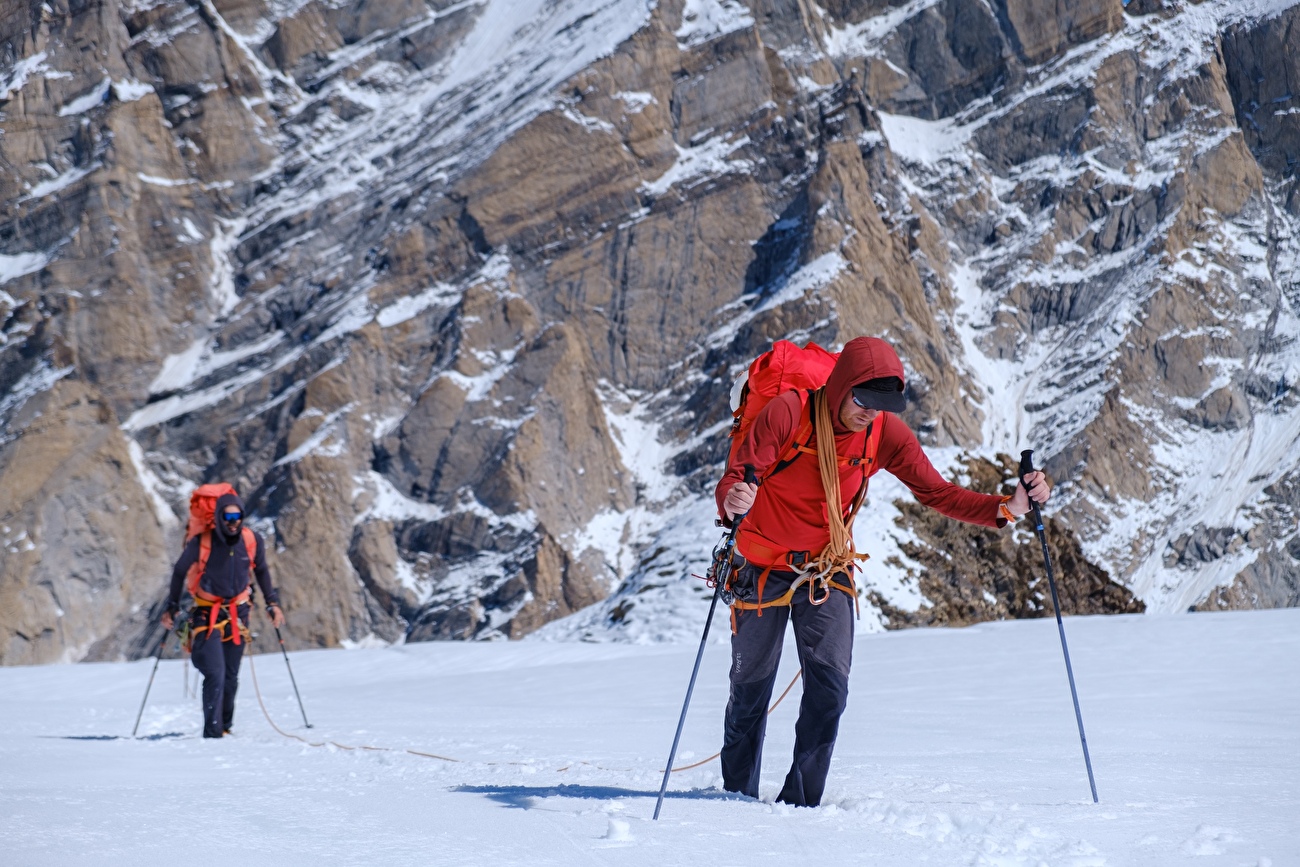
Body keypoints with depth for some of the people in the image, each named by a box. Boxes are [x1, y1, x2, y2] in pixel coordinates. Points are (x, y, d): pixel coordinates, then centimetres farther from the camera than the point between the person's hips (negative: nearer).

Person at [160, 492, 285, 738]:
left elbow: (261, 570, 11)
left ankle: (225, 725, 26)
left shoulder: (252, 540, -9)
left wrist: (272, 603, 9)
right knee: (215, 675, -16)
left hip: (238, 613, 3)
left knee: (231, 677, 9)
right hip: (207, 614, -3)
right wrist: (171, 608, 1)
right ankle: (212, 732, -12)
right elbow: (179, 571, -1)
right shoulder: (202, 542, -17)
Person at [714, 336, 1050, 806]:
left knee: (829, 686, -12)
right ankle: (738, 795, 29)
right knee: (751, 689, 8)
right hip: (763, 568, -2)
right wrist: (732, 502, -51)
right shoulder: (788, 412, -24)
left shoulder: (885, 433, -12)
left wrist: (1005, 507, -25)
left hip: (827, 570, 2)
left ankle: (800, 802, -1)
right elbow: (737, 477, -27)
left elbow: (937, 493, -10)